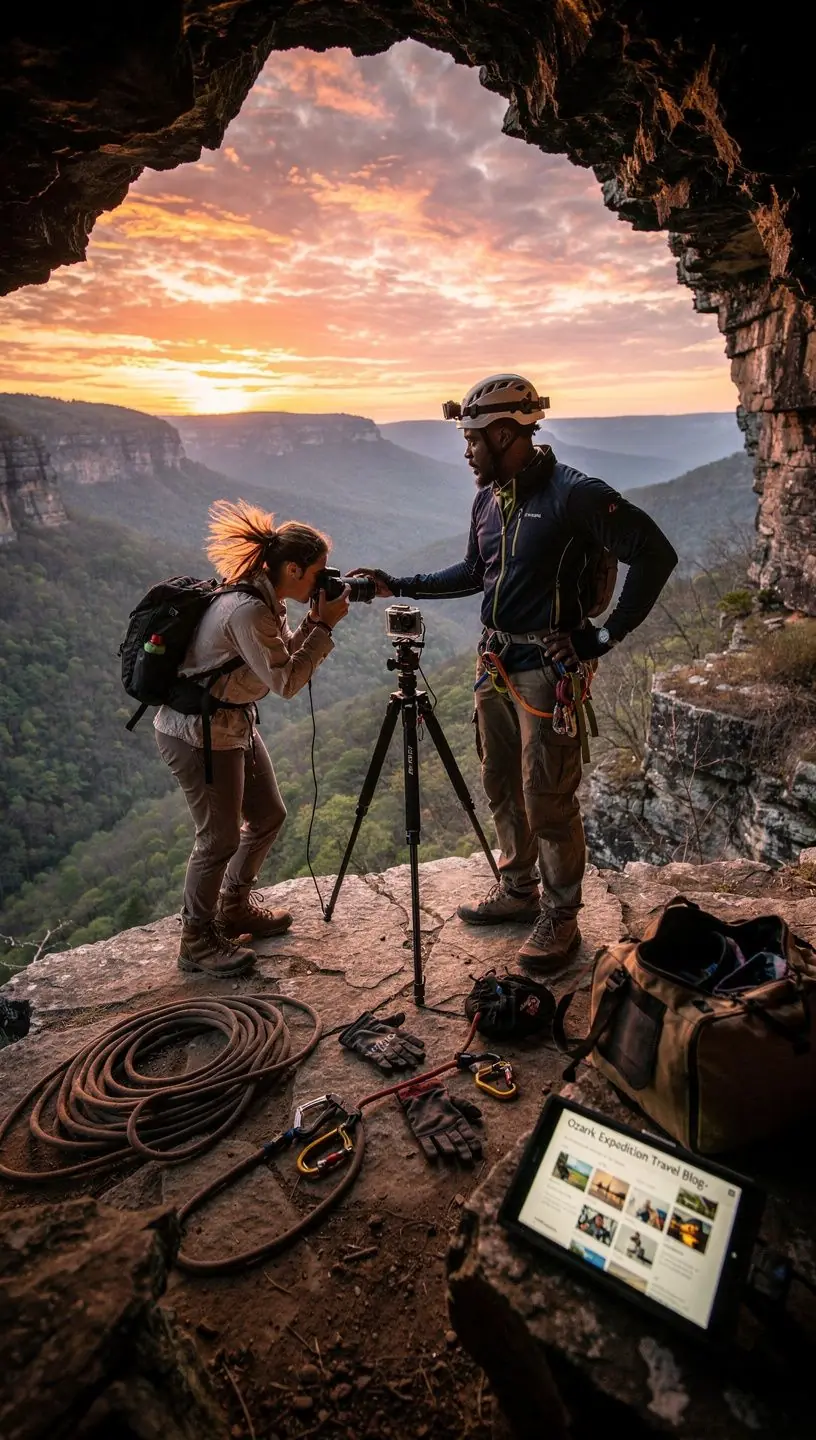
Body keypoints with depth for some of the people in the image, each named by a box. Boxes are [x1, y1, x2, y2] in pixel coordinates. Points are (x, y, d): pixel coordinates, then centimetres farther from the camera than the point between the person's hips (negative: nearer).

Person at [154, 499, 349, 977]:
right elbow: (286, 681, -22)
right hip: (198, 732, -10)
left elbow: (285, 658, 10)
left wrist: (314, 623, -4)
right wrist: (324, 626, -18)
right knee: (220, 838, 0)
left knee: (268, 816, 16)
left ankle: (235, 909, 36)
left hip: (235, 721, 10)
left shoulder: (267, 600, 2)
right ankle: (197, 941, 21)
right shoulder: (246, 610, -27)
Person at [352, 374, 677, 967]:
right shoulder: (489, 498, 10)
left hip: (549, 669, -8)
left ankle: (560, 918, 18)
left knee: (547, 799, -1)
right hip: (496, 663, 8)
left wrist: (610, 633, -15)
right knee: (502, 786, 16)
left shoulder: (573, 494, -15)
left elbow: (655, 554, -15)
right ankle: (518, 889, 35)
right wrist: (400, 585, 15)